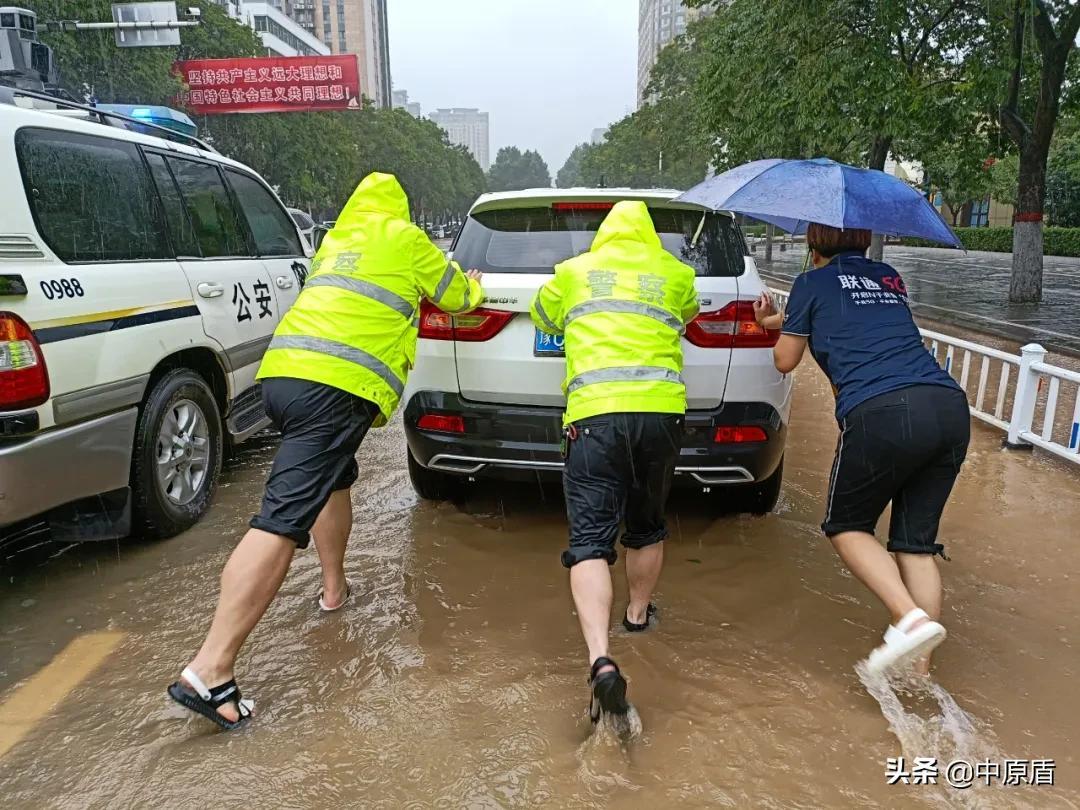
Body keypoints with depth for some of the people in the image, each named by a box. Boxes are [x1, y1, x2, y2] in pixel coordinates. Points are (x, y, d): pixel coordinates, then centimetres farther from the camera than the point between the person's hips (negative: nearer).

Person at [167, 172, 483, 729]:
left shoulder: (334, 242, 30)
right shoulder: (405, 239, 13)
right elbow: (457, 296, 23)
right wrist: (474, 286, 47)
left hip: (281, 370, 8)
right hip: (338, 385, -7)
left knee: (333, 477, 30)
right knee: (284, 517, -14)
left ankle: (334, 587, 40)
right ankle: (209, 672, -18)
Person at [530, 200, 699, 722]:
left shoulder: (572, 272, 17)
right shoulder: (675, 274, 18)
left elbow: (543, 317, 34)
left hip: (593, 413, -2)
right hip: (661, 410, 2)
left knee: (590, 540, -4)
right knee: (647, 527, 23)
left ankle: (601, 660, -20)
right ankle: (638, 614, 41)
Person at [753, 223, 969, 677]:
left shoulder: (812, 284, 11)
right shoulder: (890, 280, 27)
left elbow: (785, 361, 18)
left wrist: (782, 329, 40)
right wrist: (783, 320, 49)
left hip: (883, 414, -6)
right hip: (951, 407, 6)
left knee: (846, 527, 15)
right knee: (917, 541, 14)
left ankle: (910, 618, -6)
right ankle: (919, 673, 14)